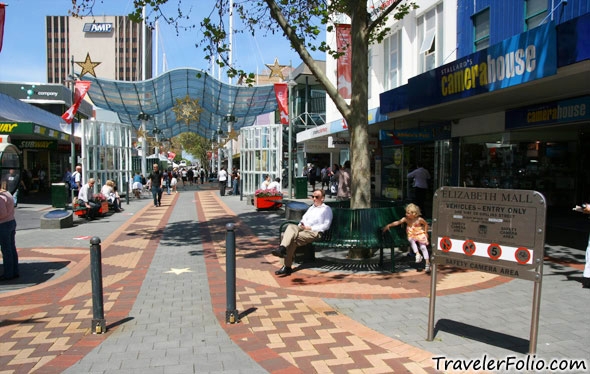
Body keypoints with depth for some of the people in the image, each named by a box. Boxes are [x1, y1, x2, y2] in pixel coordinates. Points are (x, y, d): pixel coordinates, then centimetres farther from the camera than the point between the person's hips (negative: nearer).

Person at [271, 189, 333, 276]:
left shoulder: (327, 209, 11)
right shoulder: (311, 208, 32)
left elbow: (326, 226, -1)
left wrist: (310, 228, -9)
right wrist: (301, 224, 4)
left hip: (315, 232, -6)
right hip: (303, 228, 6)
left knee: (294, 238, -32)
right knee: (291, 227, -30)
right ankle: (282, 249, -46)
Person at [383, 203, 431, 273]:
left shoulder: (419, 219, -13)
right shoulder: (406, 219, -10)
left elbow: (426, 224, 4)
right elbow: (397, 222, -18)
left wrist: (425, 232, 1)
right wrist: (389, 225, -28)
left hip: (420, 234, -2)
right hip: (411, 235, 2)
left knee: (423, 247, -16)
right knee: (411, 240, -33)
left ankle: (427, 263, -11)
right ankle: (417, 254, -28)